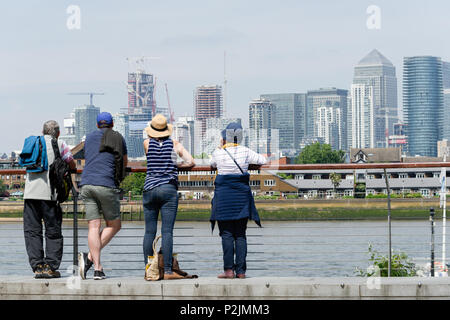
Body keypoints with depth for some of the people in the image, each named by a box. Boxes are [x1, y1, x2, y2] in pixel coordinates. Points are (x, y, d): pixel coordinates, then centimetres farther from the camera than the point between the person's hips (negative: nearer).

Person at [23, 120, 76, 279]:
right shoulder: (59, 144, 5)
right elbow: (72, 165, 9)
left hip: (30, 192, 3)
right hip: (49, 193, -3)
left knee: (32, 230, 5)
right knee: (53, 231, 5)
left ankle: (37, 266, -3)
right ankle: (50, 266, -2)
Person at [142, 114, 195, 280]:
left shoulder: (147, 143, 5)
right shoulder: (174, 144, 3)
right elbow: (191, 162, -4)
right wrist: (176, 166, 11)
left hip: (149, 188, 2)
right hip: (168, 189, -2)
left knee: (149, 231, 5)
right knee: (167, 231, -6)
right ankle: (167, 271, -11)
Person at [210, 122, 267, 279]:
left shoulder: (219, 153, -5)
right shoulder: (245, 152, -1)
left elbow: (211, 164, 17)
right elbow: (263, 160, 14)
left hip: (224, 195, -2)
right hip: (242, 196, 2)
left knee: (227, 234, 0)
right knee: (240, 235, 6)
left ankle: (229, 270, -7)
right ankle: (241, 270, 4)